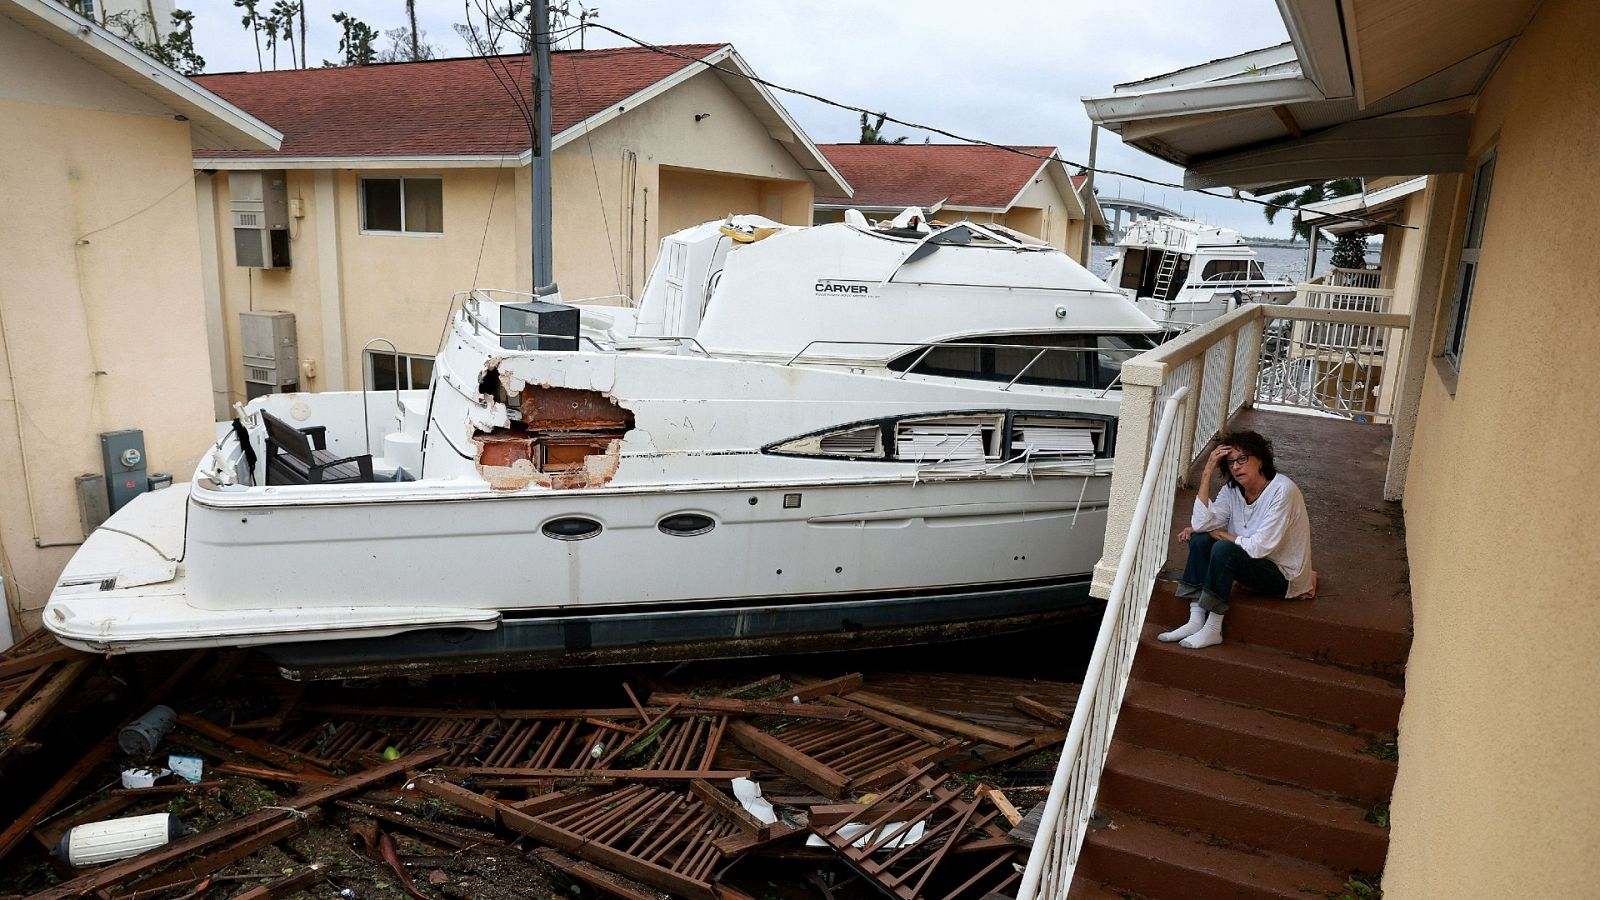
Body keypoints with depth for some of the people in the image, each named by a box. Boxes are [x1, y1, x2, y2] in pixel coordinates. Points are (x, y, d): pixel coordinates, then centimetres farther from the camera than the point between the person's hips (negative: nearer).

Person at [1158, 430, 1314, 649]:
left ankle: (1213, 630, -20)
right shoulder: (1232, 490, -3)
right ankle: (1196, 621, -15)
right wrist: (1208, 472, -18)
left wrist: (1220, 533, -12)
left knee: (1224, 548, -29)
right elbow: (1201, 523, -18)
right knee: (1200, 539, -12)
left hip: (1284, 575, -7)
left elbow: (1259, 547, -27)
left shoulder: (1282, 491, -23)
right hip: (1252, 564, 7)